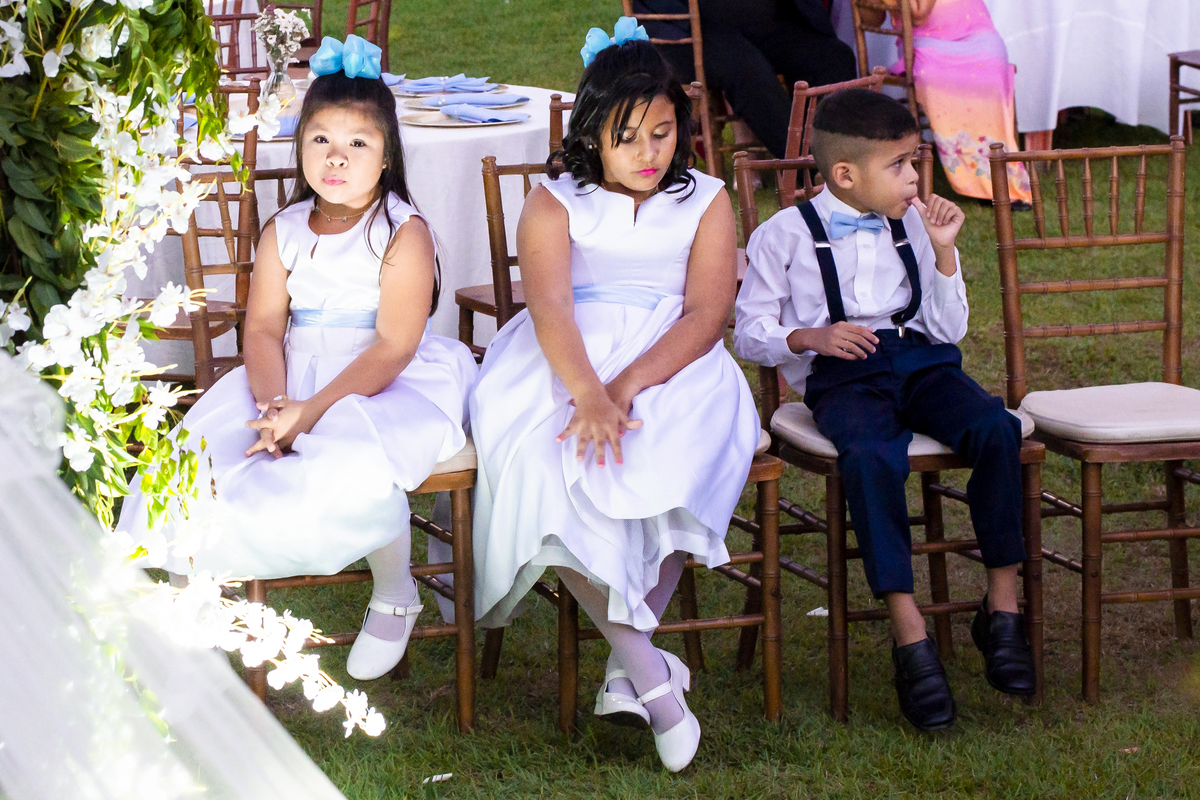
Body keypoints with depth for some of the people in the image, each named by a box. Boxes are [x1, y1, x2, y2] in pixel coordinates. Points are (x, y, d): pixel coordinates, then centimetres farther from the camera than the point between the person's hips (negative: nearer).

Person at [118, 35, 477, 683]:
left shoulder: (403, 233, -7)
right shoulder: (283, 232, 8)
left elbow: (394, 346, -15)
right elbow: (263, 328, 0)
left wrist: (314, 411, -25)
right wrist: (274, 401, -22)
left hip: (387, 383, -5)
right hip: (296, 374, 5)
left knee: (357, 465, -36)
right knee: (203, 447, -19)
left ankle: (394, 595, -7)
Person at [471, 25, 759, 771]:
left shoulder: (706, 201, 9)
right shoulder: (555, 204, 6)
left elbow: (707, 316, -4)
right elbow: (550, 307, -11)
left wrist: (626, 387, -22)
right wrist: (589, 395, -31)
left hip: (673, 365, 0)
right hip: (567, 365, 0)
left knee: (674, 460, -34)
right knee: (542, 465, -32)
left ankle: (627, 664, -27)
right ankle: (648, 668, -32)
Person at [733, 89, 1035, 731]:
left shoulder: (911, 224, 17)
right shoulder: (784, 236, 4)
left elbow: (949, 329, 13)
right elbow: (750, 333, 4)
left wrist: (943, 250, 2)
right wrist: (809, 337, -14)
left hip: (920, 362, 4)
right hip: (842, 375, -4)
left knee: (996, 428, -27)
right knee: (869, 456, -37)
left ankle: (1002, 605, -21)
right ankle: (910, 636, -39)